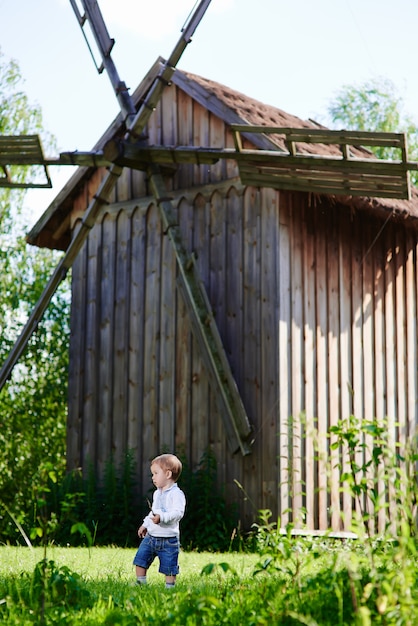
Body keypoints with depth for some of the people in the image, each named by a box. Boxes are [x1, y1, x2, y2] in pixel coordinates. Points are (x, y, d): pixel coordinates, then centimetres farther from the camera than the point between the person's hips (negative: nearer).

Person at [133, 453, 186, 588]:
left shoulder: (176, 494, -14)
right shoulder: (157, 493, 14)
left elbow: (178, 512, -26)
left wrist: (162, 517, -36)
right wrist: (145, 524, 30)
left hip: (168, 539, -7)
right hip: (151, 536, 8)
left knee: (169, 568, -1)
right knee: (140, 559, 4)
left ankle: (169, 587, 10)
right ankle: (140, 583, 14)